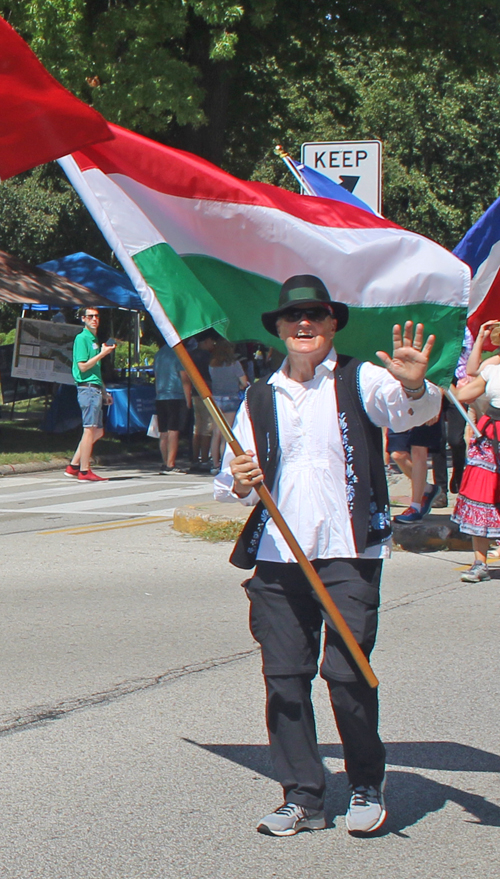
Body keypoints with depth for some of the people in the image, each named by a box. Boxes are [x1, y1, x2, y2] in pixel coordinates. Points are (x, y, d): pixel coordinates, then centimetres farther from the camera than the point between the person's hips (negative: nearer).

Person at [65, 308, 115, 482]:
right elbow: (83, 366, -15)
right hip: (87, 388, -10)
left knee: (98, 432, 10)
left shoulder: (94, 340, 22)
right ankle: (84, 471, -8)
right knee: (90, 429, -10)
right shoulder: (82, 338, -7)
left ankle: (73, 466, 13)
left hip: (95, 389, 10)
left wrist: (104, 392, 24)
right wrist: (103, 353, -14)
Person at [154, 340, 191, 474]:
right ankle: (170, 465, -12)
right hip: (176, 397, -7)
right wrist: (188, 400, -7)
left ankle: (165, 464, 11)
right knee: (173, 432, -8)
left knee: (163, 433, 9)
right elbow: (184, 379, -10)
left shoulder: (159, 354, 14)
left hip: (160, 398, 7)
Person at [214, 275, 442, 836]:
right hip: (277, 556, 4)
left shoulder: (358, 381, 5)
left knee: (347, 671, -9)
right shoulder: (259, 400, 17)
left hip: (348, 552, -4)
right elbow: (230, 486, 17)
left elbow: (410, 410, -15)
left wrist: (414, 386, -38)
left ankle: (367, 787, 11)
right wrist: (239, 483, -8)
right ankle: (301, 796, 12)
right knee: (283, 674, 1)